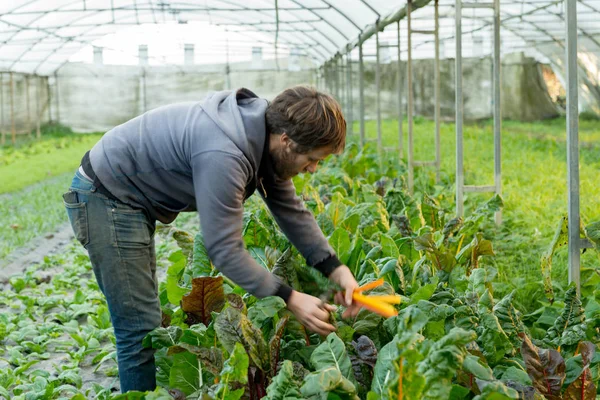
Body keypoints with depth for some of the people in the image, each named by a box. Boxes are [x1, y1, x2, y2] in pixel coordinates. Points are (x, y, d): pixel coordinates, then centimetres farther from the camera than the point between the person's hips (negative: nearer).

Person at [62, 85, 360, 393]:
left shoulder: (265, 137, -5)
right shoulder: (223, 155, -33)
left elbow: (291, 210, 3)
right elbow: (225, 250, -30)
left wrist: (336, 270, -6)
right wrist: (290, 299, -27)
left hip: (131, 199, 10)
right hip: (105, 199, -10)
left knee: (144, 321, 19)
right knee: (141, 329, -8)